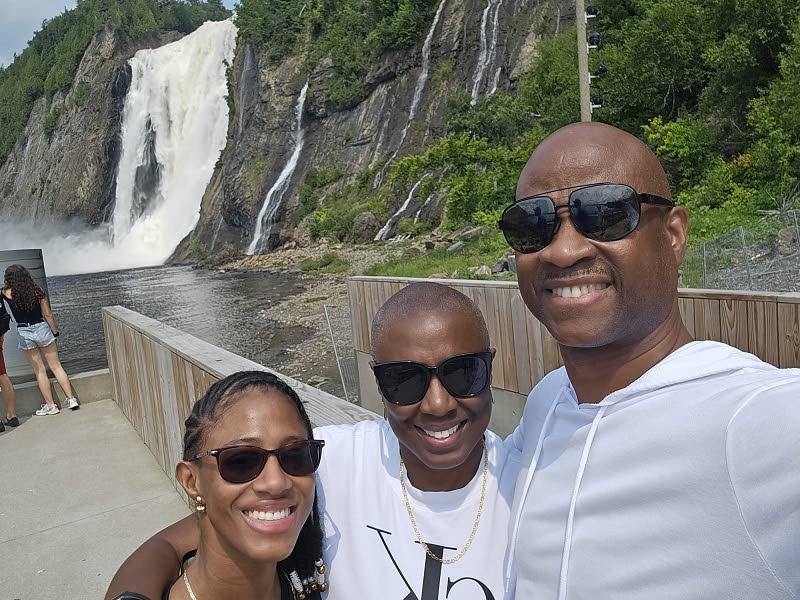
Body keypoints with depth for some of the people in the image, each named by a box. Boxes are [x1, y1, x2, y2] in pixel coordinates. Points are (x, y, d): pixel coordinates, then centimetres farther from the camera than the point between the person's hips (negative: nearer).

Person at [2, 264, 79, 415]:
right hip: (42, 329, 1)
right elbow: (48, 314, -2)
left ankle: (50, 406, 13)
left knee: (40, 371, 8)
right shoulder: (37, 290, -5)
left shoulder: (7, 293, -9)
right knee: (56, 366, 10)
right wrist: (55, 332, 7)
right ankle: (72, 399, 9)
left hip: (24, 333, -1)